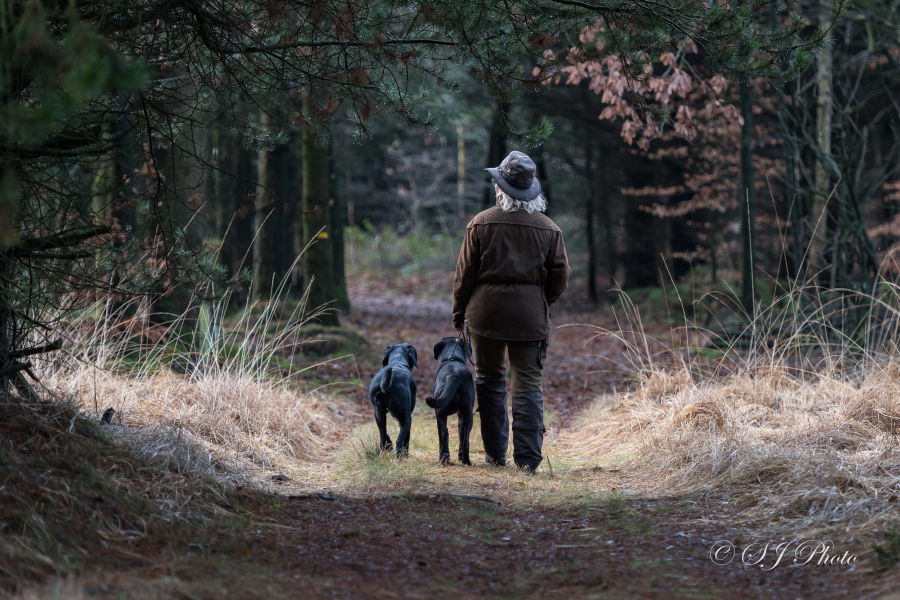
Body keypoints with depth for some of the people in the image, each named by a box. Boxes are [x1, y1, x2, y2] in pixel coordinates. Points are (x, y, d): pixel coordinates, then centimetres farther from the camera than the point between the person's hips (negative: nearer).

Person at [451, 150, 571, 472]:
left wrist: (459, 313, 10)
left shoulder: (481, 223, -5)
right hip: (530, 315, 1)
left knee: (490, 380, 14)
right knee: (528, 386, 3)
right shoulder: (548, 228, 1)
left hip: (486, 312, -1)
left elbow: (465, 273, -2)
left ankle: (495, 454, 15)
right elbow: (560, 277, 5)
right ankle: (528, 458, -4)